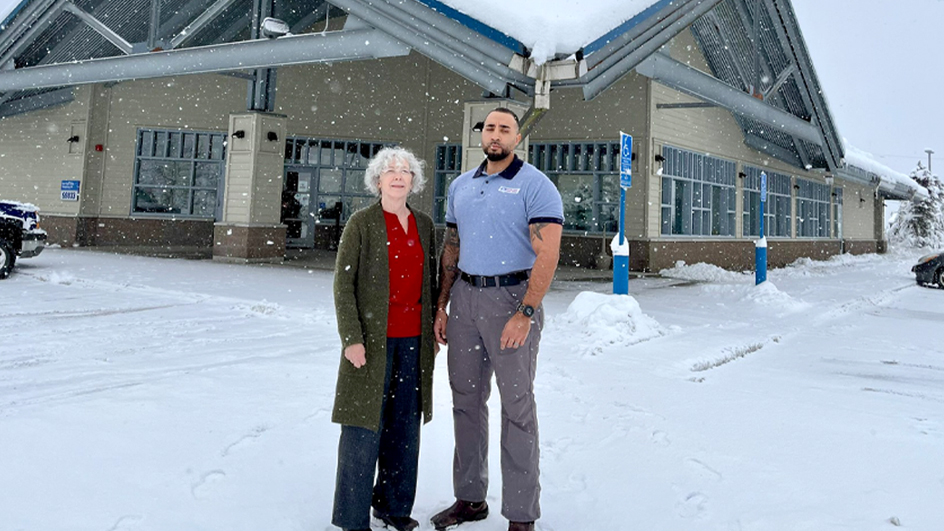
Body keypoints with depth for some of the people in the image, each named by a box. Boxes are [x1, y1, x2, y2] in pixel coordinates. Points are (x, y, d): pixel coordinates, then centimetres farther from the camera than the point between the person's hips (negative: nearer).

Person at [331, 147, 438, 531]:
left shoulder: (424, 225, 10)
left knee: (405, 425, 11)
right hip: (373, 337, -5)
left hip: (414, 339, 5)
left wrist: (432, 332, 11)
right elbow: (343, 283, -7)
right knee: (365, 427, 0)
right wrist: (351, 338, -14)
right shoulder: (361, 223, -4)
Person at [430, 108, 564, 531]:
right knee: (466, 399, 12)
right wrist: (441, 305, 10)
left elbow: (547, 255, -14)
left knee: (517, 404, 0)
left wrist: (525, 314, -20)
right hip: (464, 296, 6)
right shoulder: (461, 186, 14)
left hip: (512, 296, -6)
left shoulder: (535, 186, -6)